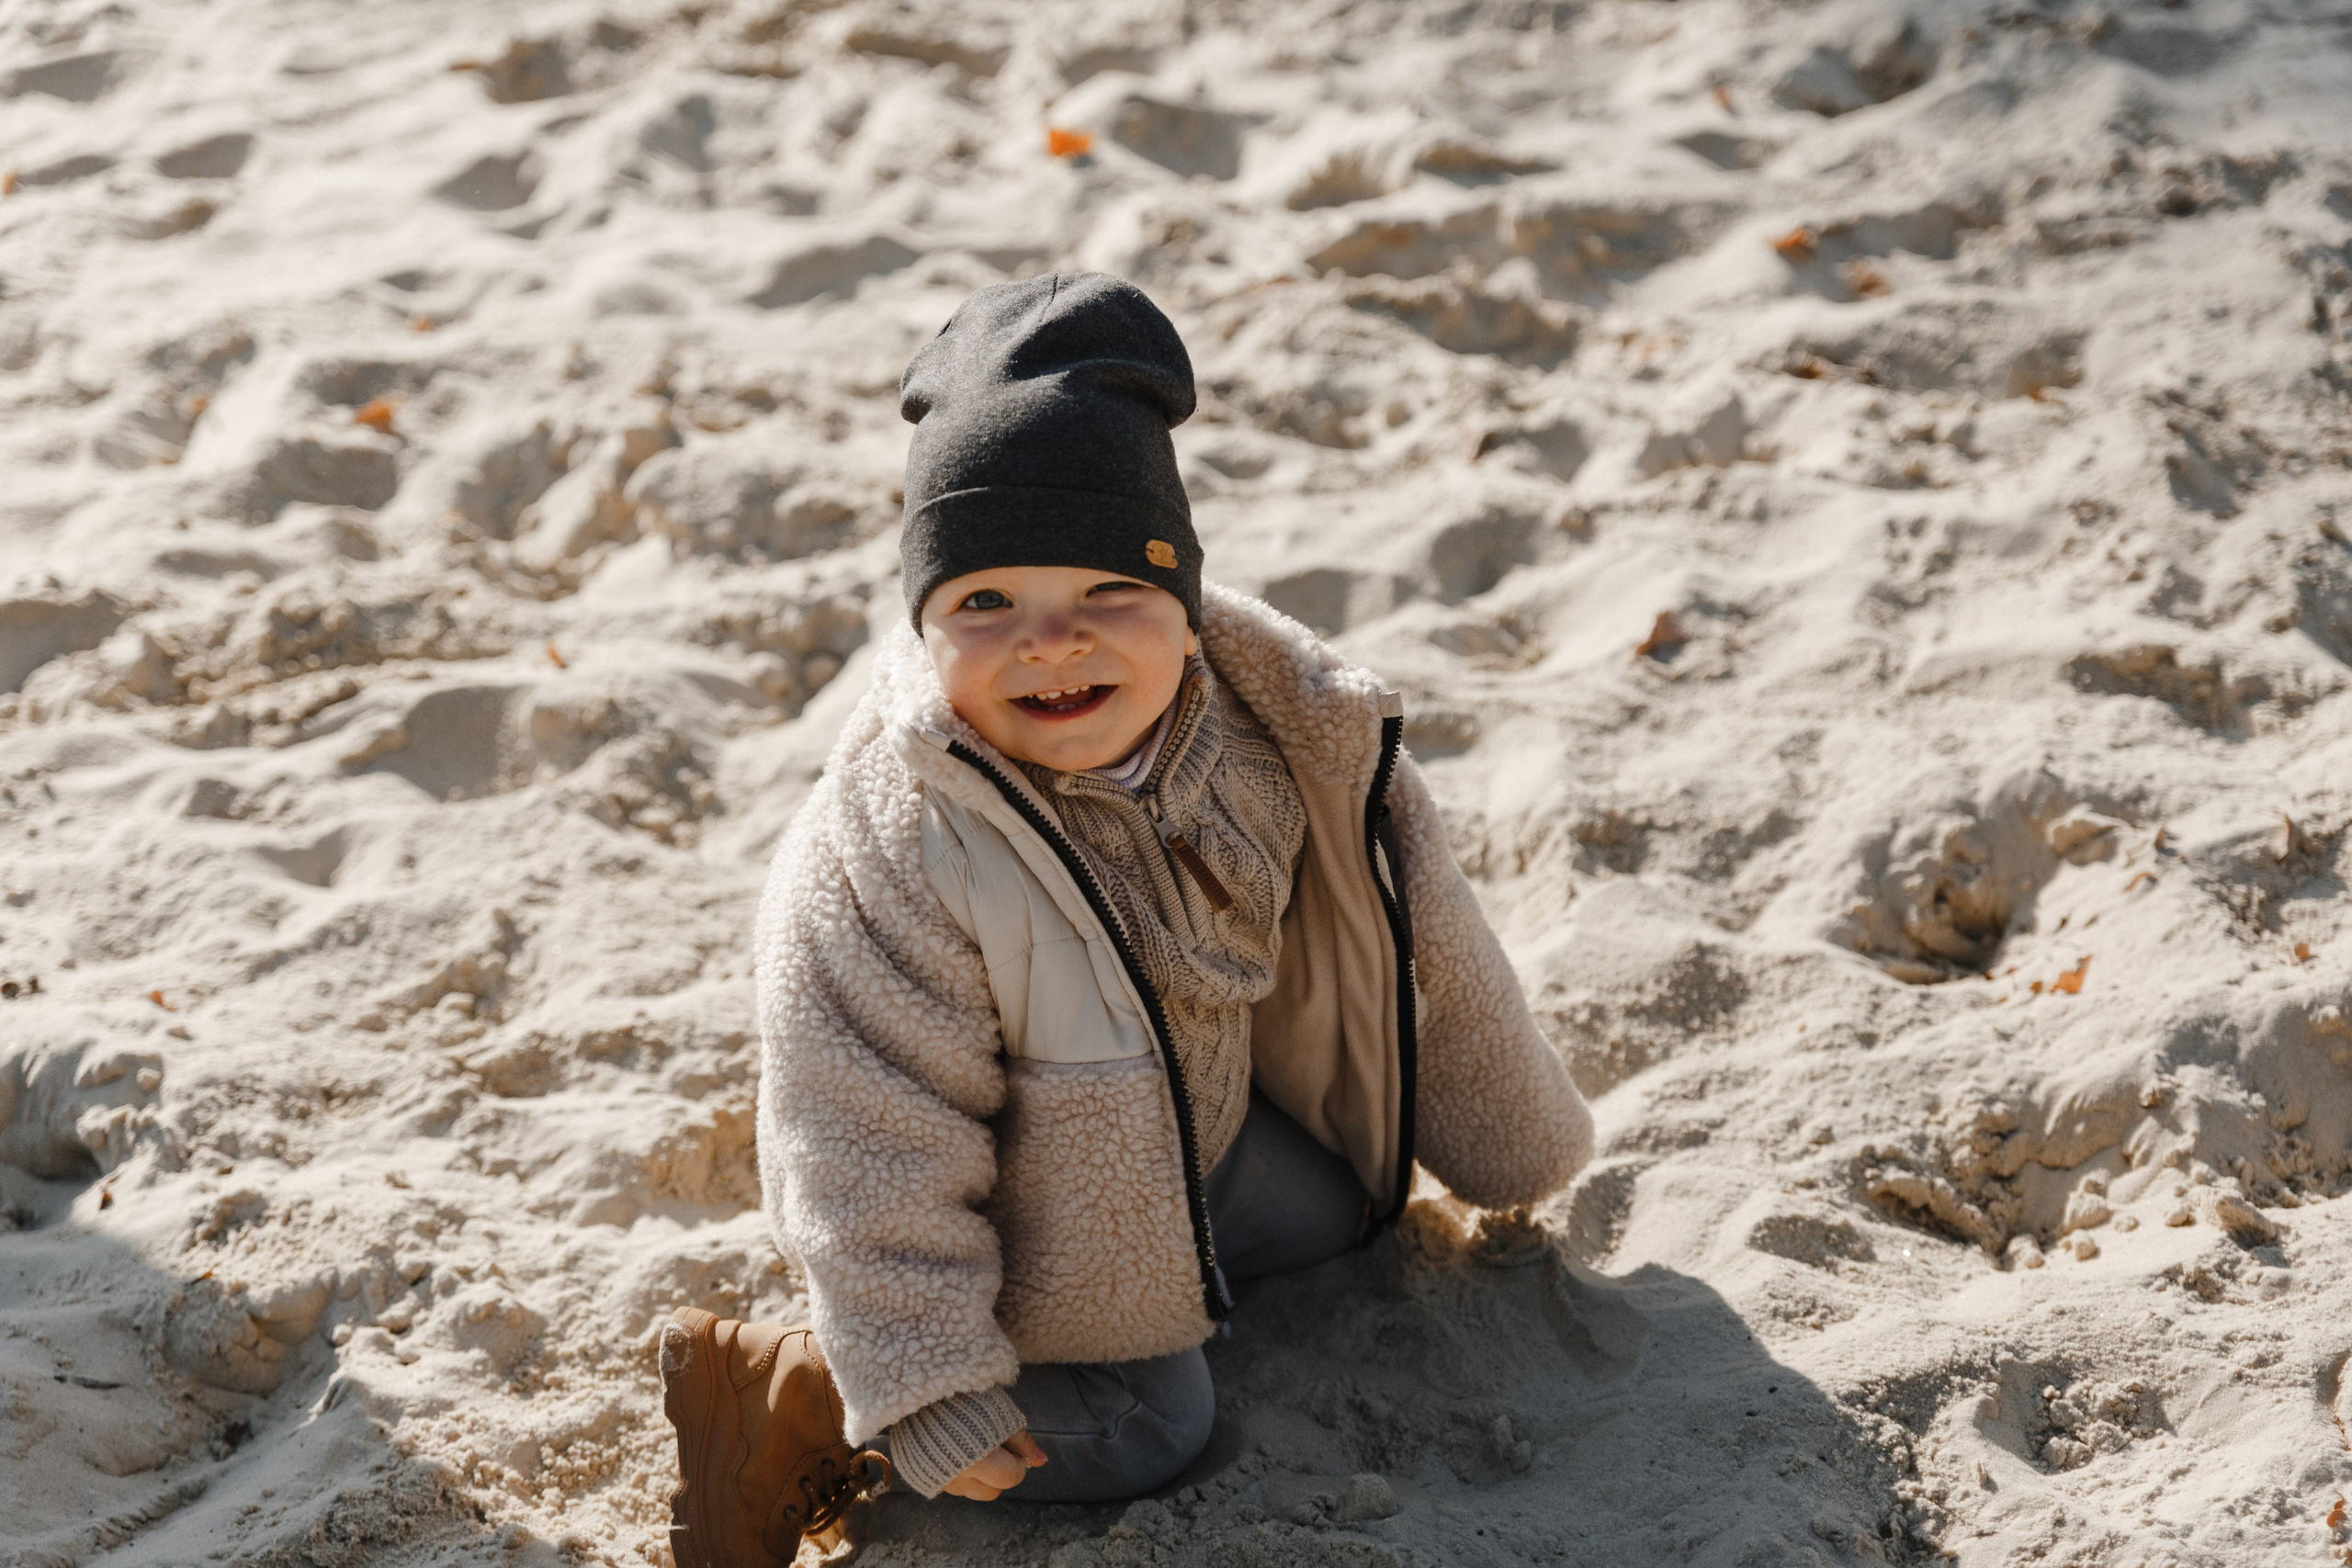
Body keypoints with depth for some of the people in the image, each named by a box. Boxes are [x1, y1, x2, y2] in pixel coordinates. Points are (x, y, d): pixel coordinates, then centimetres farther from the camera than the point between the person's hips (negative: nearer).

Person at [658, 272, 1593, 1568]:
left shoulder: (1269, 728, -21)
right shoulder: (893, 855, -39)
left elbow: (1407, 932, -4)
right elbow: (877, 1146, -30)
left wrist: (1508, 1132, 10)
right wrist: (927, 1385, -25)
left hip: (1198, 1120, 7)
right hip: (1028, 1206, -7)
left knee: (1330, 1212, 21)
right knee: (1145, 1429, -3)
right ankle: (789, 1398, 2)